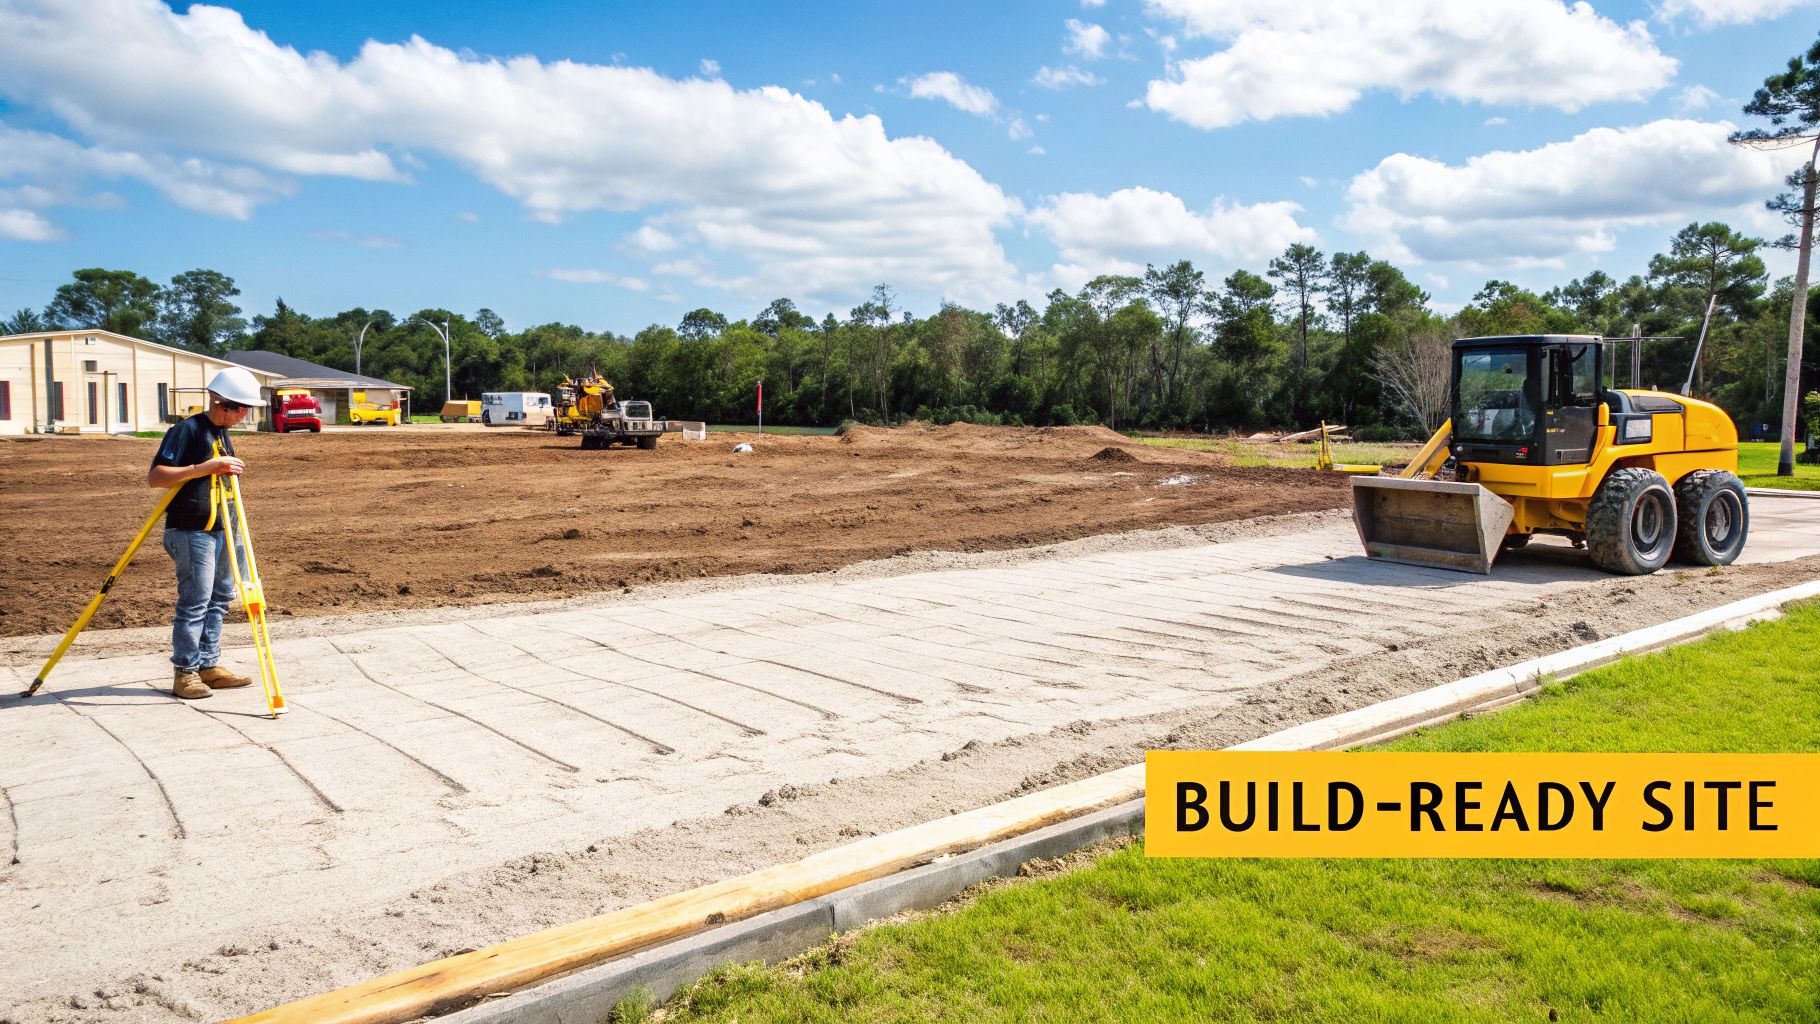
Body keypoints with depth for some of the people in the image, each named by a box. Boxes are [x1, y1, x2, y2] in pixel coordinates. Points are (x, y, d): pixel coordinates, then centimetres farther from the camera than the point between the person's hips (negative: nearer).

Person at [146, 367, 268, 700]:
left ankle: (209, 666, 20)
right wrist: (206, 467, -26)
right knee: (194, 602, -6)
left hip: (218, 531, 9)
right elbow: (155, 477, -21)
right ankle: (184, 673, 3)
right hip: (190, 532, -9)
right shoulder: (186, 430, -14)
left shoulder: (222, 434, 13)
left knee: (219, 598, 11)